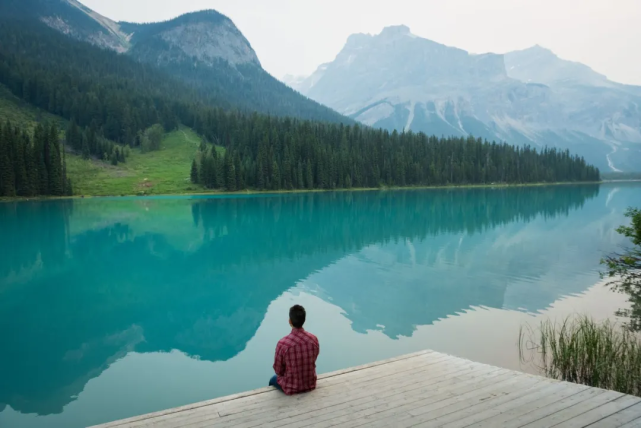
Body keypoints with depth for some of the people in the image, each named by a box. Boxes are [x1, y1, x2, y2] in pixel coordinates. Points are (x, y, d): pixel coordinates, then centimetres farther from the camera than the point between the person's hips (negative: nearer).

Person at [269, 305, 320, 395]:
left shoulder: (283, 343, -27)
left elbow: (278, 370, -12)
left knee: (273, 380, 31)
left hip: (291, 388, -3)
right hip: (310, 384, 4)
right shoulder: (314, 339, -16)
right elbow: (312, 362, 2)